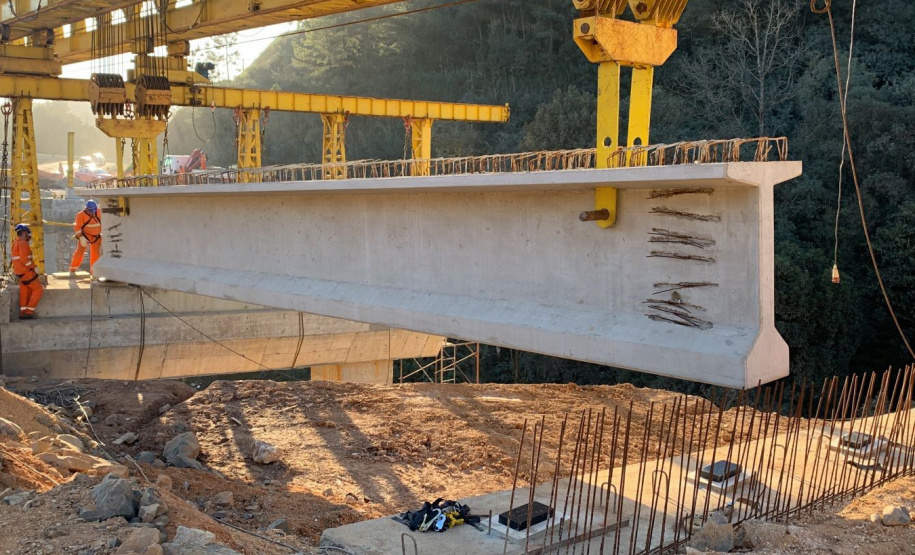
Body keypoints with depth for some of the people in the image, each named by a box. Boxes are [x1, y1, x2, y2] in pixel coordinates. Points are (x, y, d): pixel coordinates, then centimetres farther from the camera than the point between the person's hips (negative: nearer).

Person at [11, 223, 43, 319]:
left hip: (20, 272, 10)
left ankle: (23, 313, 14)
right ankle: (29, 312, -4)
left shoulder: (15, 243, 15)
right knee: (38, 289, -3)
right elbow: (24, 258, -25)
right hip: (26, 272, -10)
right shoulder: (23, 243, -16)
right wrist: (34, 267, -17)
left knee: (25, 293, 13)